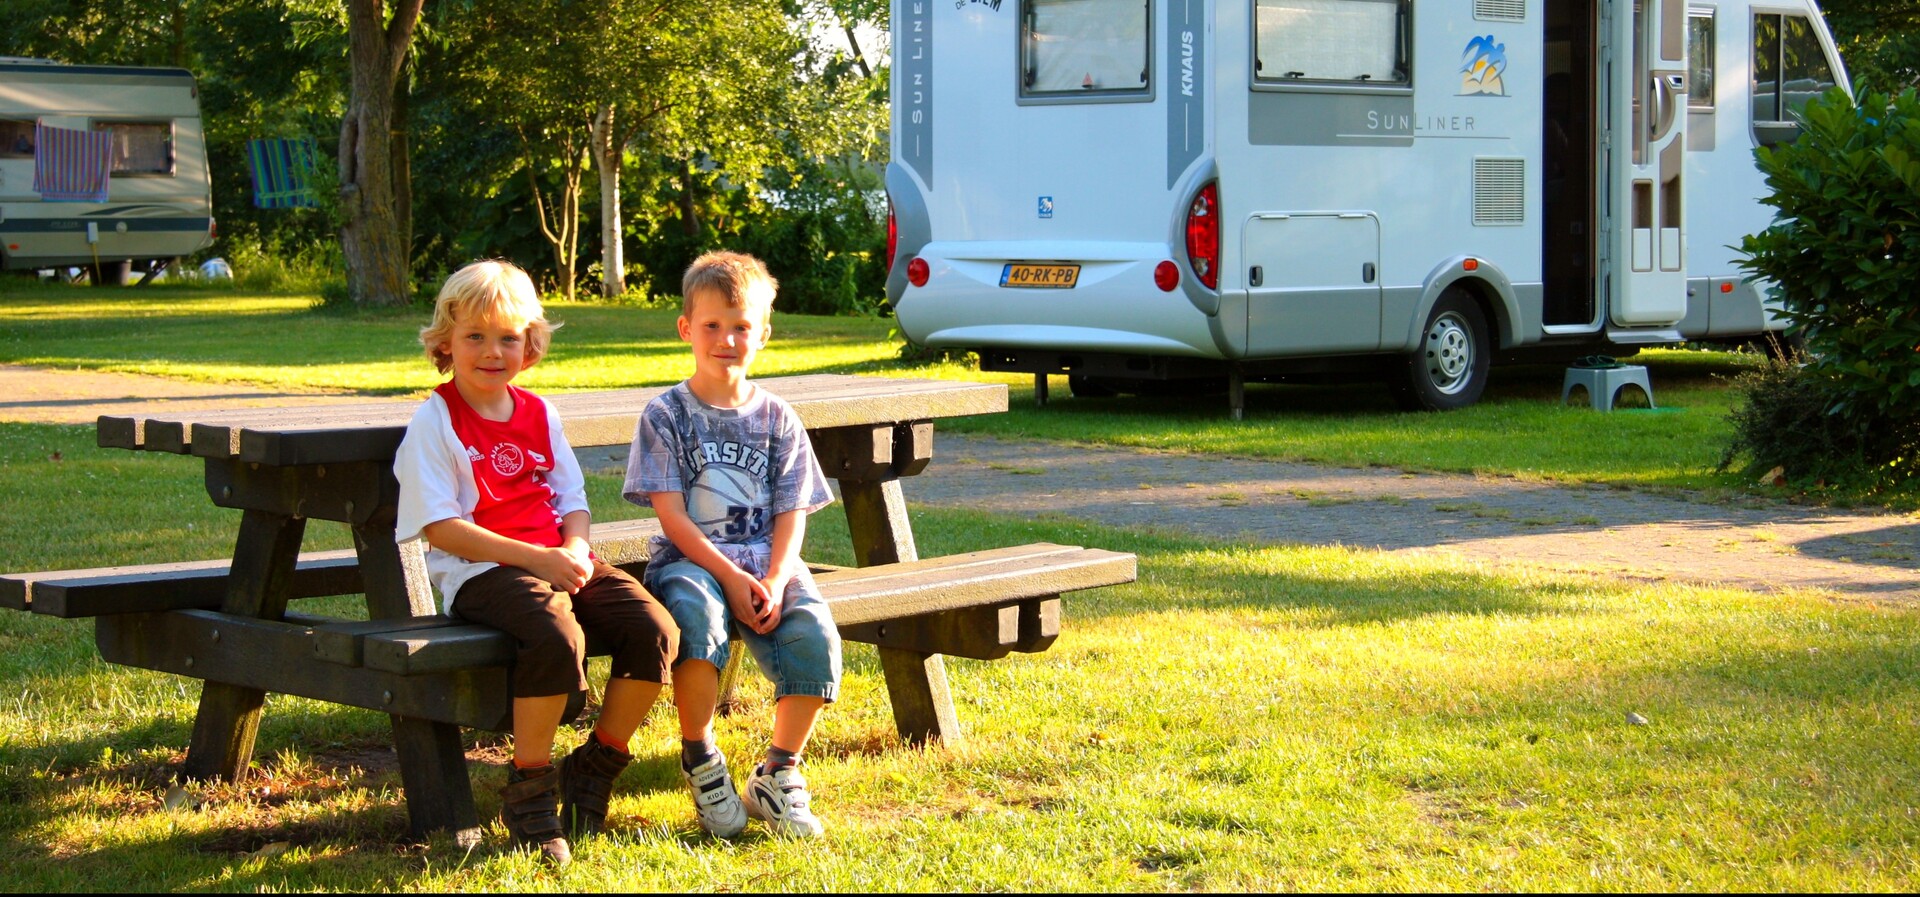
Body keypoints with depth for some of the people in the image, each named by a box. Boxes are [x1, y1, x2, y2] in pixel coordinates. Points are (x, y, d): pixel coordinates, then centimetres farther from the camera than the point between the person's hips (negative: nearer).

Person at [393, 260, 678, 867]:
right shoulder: (435, 420, -1)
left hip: (558, 561, 6)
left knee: (655, 630, -17)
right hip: (481, 573, -6)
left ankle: (594, 768, 4)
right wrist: (535, 559, -18)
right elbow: (441, 528, -10)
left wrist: (574, 550, -8)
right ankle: (529, 791, -17)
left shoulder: (539, 414, 18)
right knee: (557, 635, -36)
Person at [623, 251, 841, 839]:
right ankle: (699, 760, -17)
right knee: (696, 615, -38)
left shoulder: (775, 418, 13)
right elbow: (672, 516, -4)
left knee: (815, 636, -28)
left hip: (767, 562, 3)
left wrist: (773, 581, -14)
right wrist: (731, 577, -17)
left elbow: (792, 513, 6)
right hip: (691, 560, -3)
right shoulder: (666, 415, 4)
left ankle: (779, 773, -9)